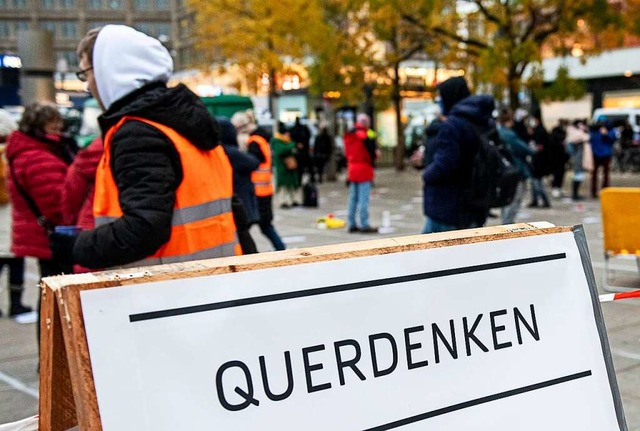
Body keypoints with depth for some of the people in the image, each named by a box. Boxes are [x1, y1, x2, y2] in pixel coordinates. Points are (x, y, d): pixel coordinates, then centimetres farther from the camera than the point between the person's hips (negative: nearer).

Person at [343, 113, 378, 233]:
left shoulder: (349, 134, 10)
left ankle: (352, 224, 15)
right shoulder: (367, 134, -13)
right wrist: (375, 153, 7)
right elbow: (372, 152, -13)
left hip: (351, 168, 7)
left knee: (353, 198, 12)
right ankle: (364, 225, -6)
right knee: (364, 198, -6)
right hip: (364, 169, -7)